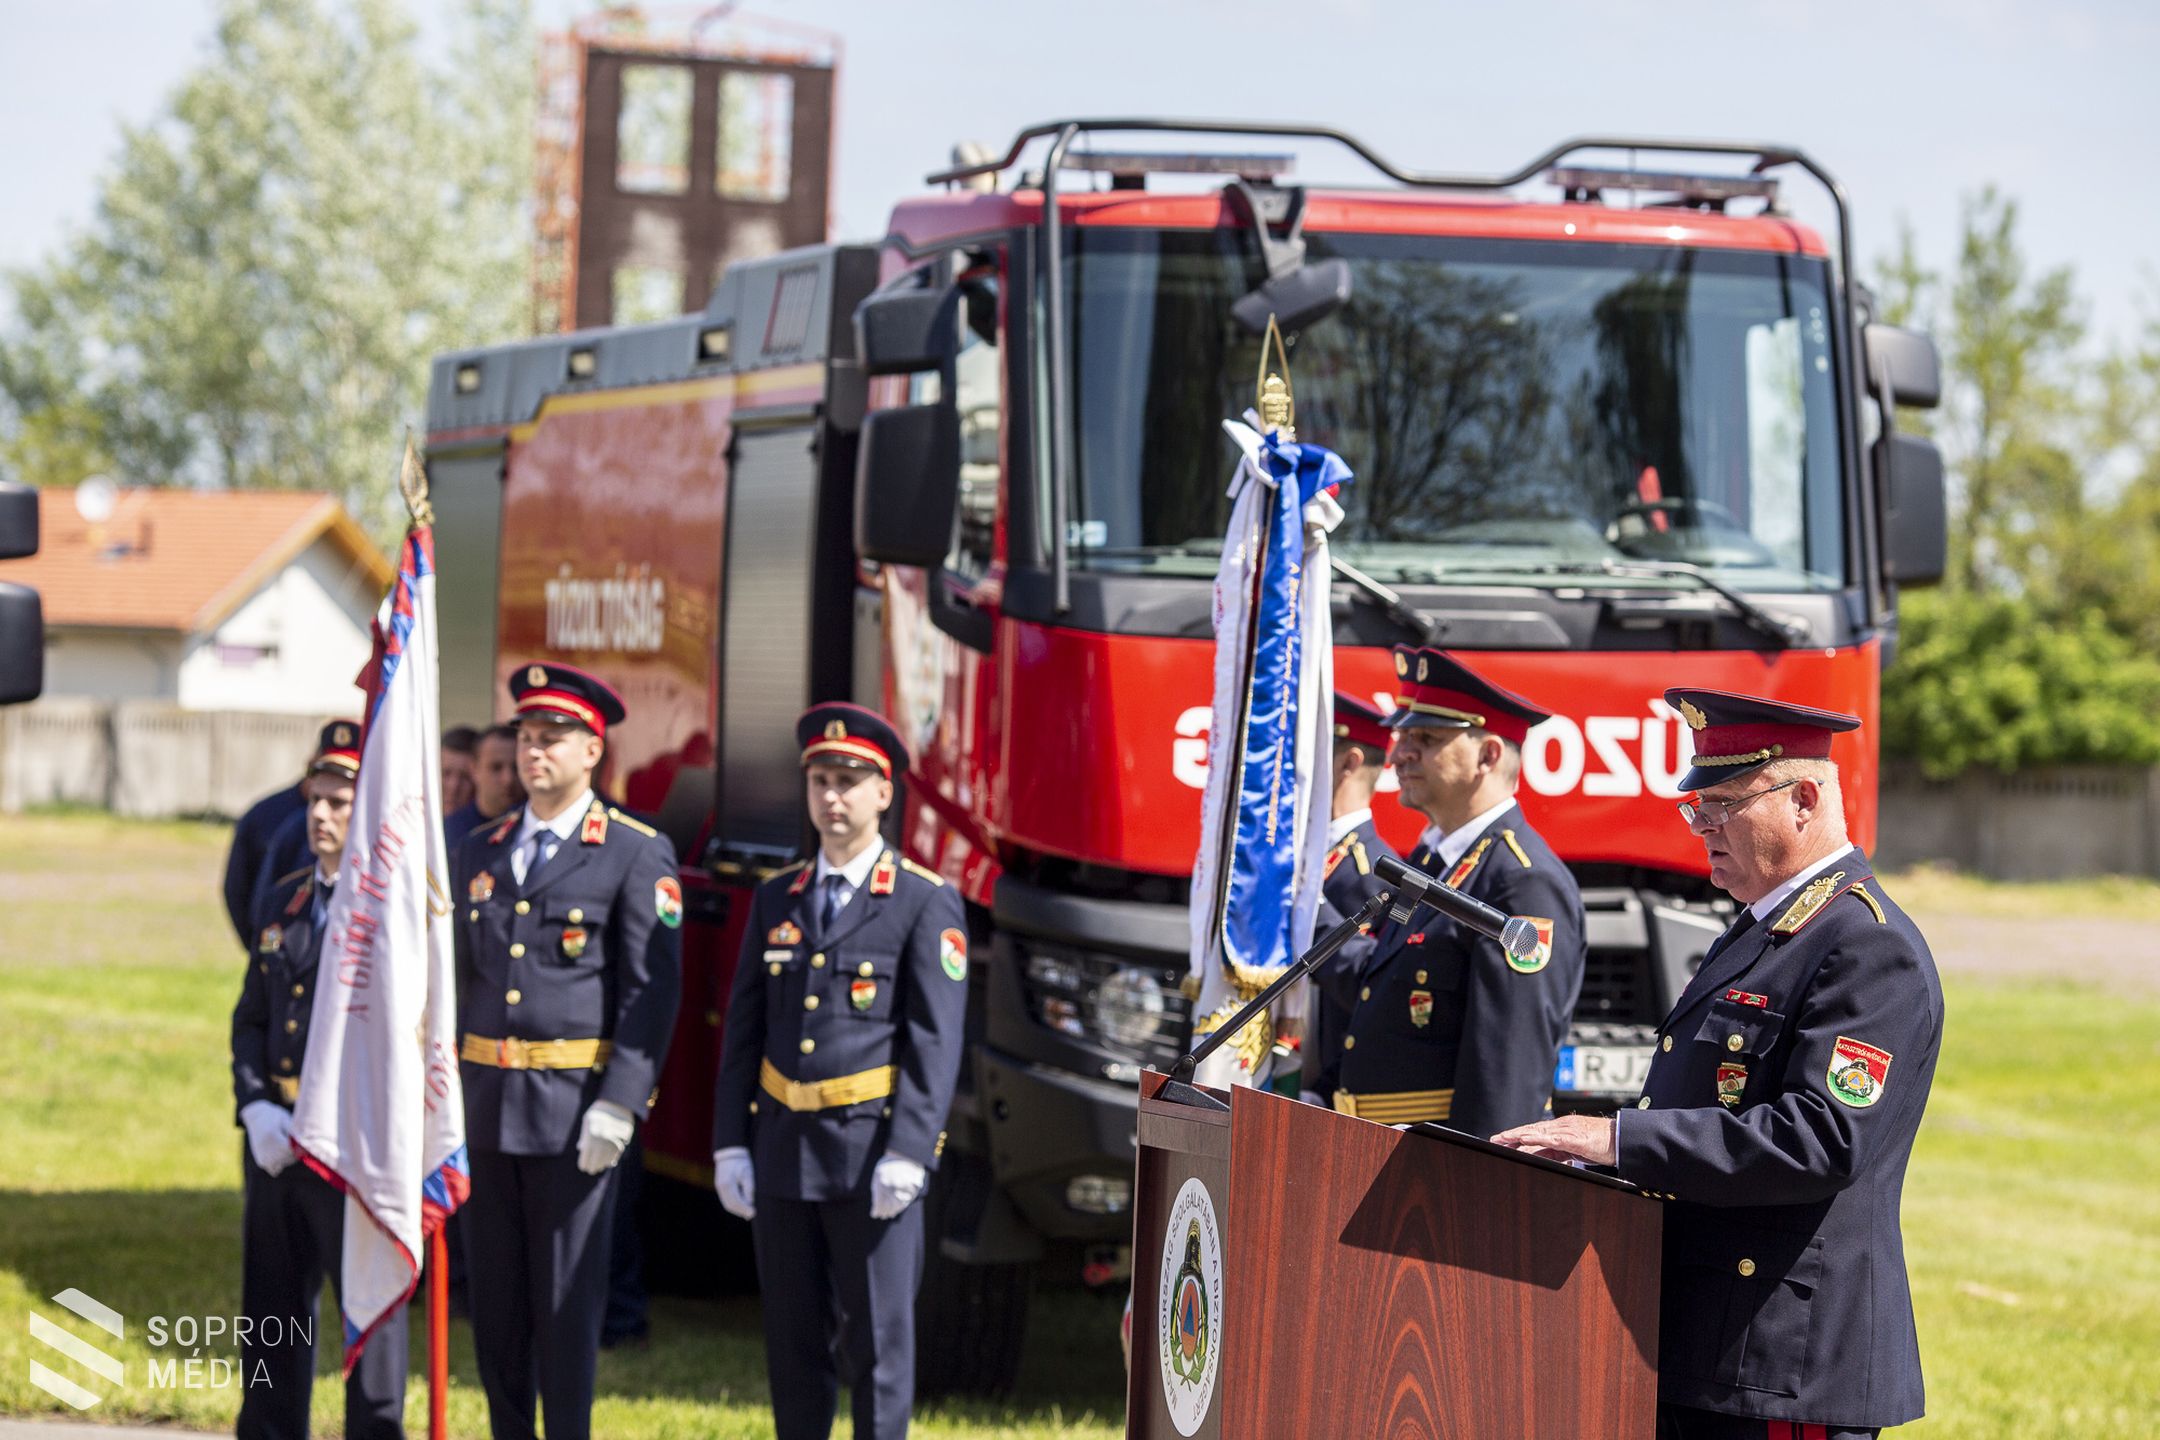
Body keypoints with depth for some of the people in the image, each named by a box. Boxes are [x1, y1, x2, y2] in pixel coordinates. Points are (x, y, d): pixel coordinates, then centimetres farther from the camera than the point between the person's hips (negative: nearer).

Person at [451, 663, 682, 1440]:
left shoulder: (637, 855, -3)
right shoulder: (477, 853, 13)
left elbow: (653, 989, -8)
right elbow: (453, 979, 17)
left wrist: (618, 1106, -15)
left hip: (575, 1107, -5)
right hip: (485, 1105, 5)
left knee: (568, 1300, -2)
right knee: (494, 1298, 8)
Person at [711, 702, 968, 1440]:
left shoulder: (925, 904, -2)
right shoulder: (775, 901, 12)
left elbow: (935, 1042, -7)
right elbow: (744, 1031, 12)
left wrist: (908, 1153, -15)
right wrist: (729, 1144, 4)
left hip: (870, 1146, -5)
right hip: (782, 1149, 5)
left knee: (879, 1337, -3)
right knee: (792, 1338, 9)